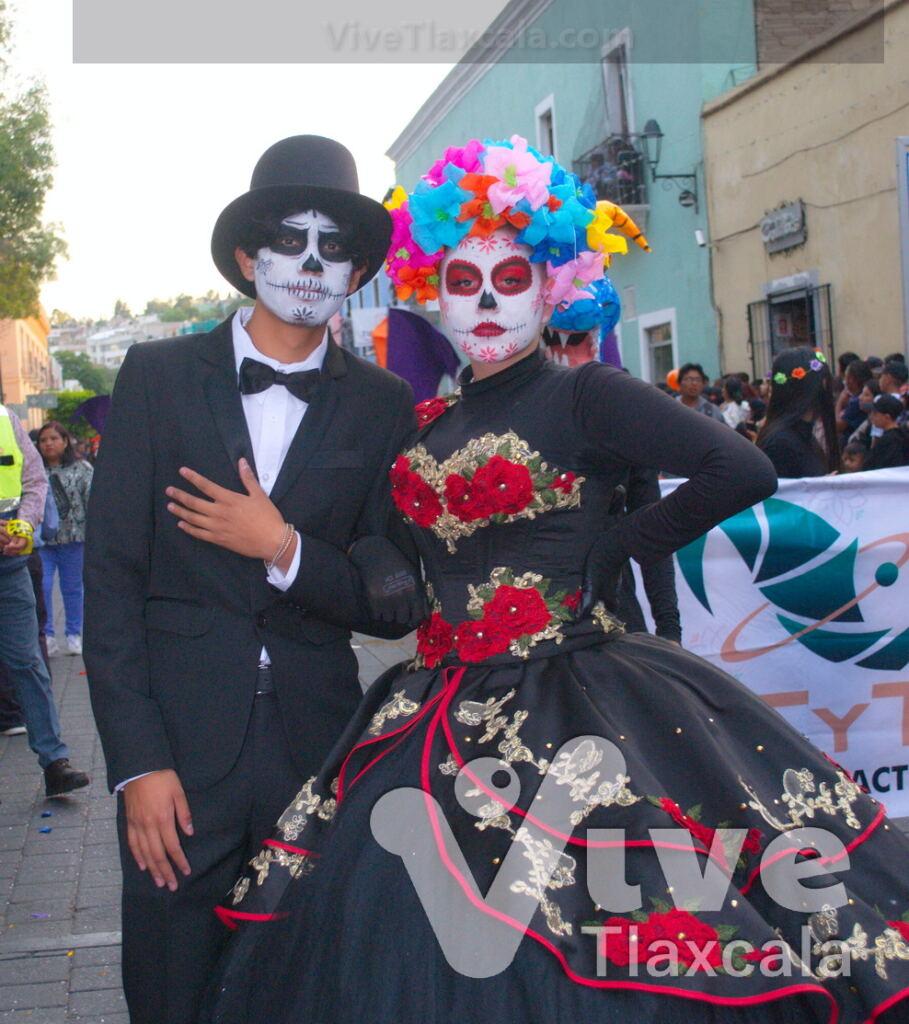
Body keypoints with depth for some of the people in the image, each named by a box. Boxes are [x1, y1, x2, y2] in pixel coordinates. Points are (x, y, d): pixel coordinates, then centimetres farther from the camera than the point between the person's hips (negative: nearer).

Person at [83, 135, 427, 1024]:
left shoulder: (383, 407, 4)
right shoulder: (159, 376, 2)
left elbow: (396, 604, 4)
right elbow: (109, 576, -2)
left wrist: (285, 549, -13)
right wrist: (138, 759, -9)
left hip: (319, 750, 1)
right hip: (179, 749, -1)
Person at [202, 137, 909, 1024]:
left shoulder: (584, 396, -5)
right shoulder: (427, 423, 14)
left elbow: (742, 471, -16)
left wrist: (617, 550, -7)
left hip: (564, 708, -6)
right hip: (443, 711, 6)